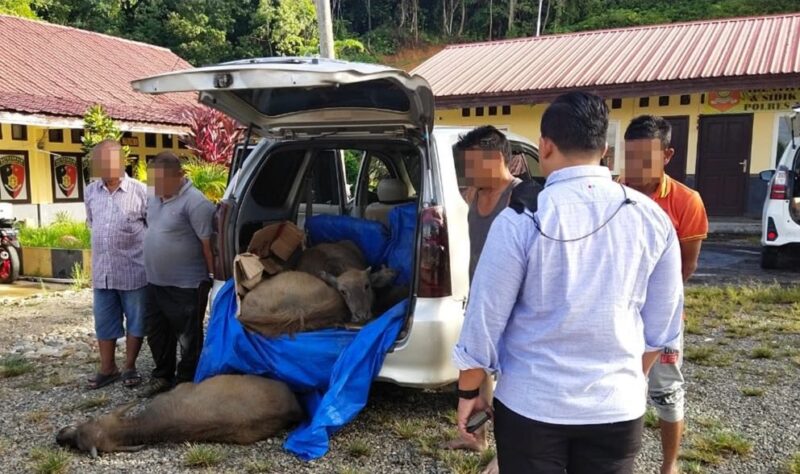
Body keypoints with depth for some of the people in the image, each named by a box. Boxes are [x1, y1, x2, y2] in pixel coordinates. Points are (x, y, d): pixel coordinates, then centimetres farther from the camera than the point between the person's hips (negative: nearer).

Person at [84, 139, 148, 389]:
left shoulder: (140, 190, -9)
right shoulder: (91, 191, 6)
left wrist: (136, 243, 0)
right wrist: (104, 243, 14)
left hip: (133, 271, -4)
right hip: (101, 271, 4)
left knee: (135, 320, 8)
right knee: (104, 322, 12)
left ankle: (130, 367, 23)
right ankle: (107, 368, 26)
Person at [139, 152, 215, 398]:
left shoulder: (194, 202, -20)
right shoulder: (155, 198, 8)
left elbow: (208, 242, -19)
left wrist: (213, 276, -17)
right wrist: (152, 272, 20)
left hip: (187, 285, -9)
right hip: (155, 283, 9)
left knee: (188, 338, 6)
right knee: (156, 333, 20)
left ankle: (185, 383, 19)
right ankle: (162, 375, 38)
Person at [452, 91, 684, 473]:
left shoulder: (521, 219, -15)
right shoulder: (652, 218, -3)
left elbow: (485, 316, -10)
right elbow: (662, 324, 5)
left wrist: (469, 392, 4)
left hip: (531, 404, -3)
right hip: (618, 405, 3)